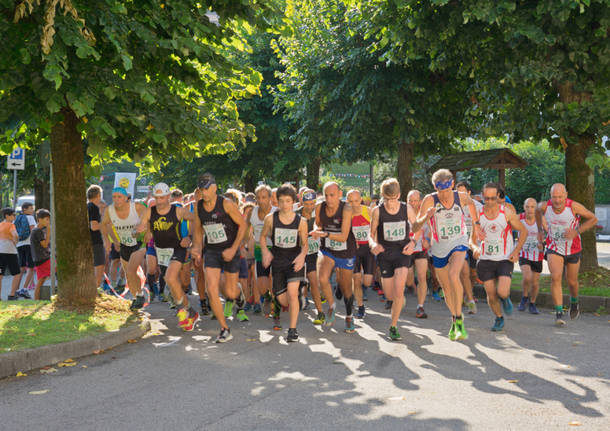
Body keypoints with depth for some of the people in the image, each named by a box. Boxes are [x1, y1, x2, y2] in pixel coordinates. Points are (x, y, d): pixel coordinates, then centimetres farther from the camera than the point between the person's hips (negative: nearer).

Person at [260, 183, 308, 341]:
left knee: (292, 292, -18)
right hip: (277, 260, 1)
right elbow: (263, 236, 8)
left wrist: (302, 255, -18)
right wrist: (265, 251, -9)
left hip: (294, 260, -1)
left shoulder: (301, 222, -9)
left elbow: (305, 244, 2)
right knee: (283, 300, 1)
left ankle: (293, 329, -6)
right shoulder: (270, 218, -8)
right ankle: (277, 305, 41)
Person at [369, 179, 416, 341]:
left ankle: (393, 326, -1)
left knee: (398, 292, -17)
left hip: (402, 252, -1)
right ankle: (401, 301, 44)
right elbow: (371, 234, -1)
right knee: (389, 296, 6)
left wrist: (413, 242, -10)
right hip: (385, 253, 1)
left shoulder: (407, 209, -7)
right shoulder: (378, 211, -9)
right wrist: (374, 244, -23)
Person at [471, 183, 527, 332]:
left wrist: (516, 250, -8)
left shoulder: (507, 212, -6)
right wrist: (475, 248, -17)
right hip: (485, 260, 2)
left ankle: (506, 298, 20)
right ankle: (499, 318, 30)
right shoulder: (478, 214, -1)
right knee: (491, 295, 2)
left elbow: (523, 231, 4)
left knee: (502, 292, -18)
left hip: (505, 259, -2)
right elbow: (472, 239, 6)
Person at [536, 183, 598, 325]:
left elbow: (593, 219, -12)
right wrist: (540, 230, 12)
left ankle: (574, 303, 47)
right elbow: (537, 210, 9)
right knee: (555, 277, -20)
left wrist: (577, 231, -23)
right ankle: (559, 313, -16)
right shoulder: (545, 206, -17)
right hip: (554, 248, 0)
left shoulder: (574, 206, -24)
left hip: (573, 248, 0)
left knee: (572, 282, 14)